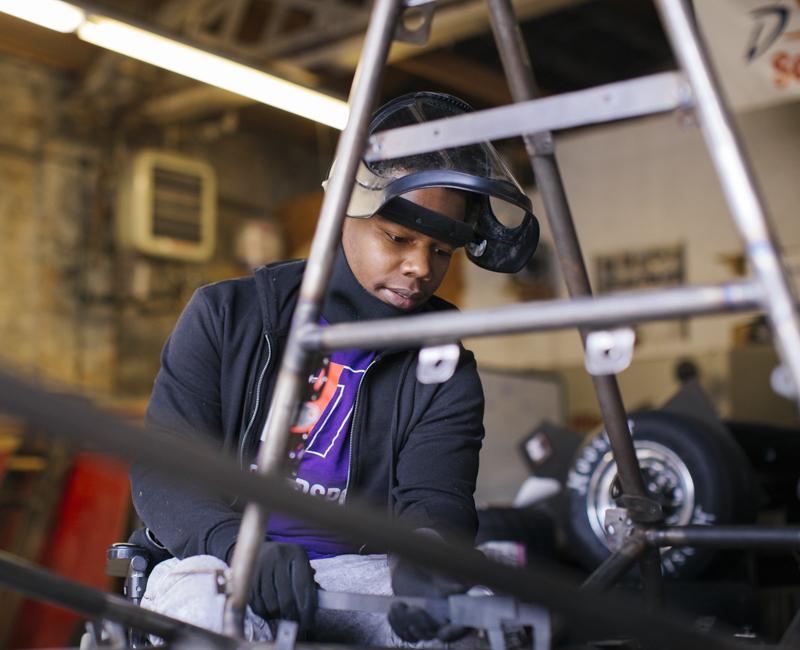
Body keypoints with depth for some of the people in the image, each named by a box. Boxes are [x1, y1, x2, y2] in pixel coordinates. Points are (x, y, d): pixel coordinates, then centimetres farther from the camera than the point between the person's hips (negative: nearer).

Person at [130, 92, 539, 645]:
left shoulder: (446, 375, 8)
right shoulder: (228, 315, 6)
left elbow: (434, 500, -7)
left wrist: (424, 562, -34)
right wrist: (244, 548, -24)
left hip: (357, 574, 2)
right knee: (198, 601, -38)